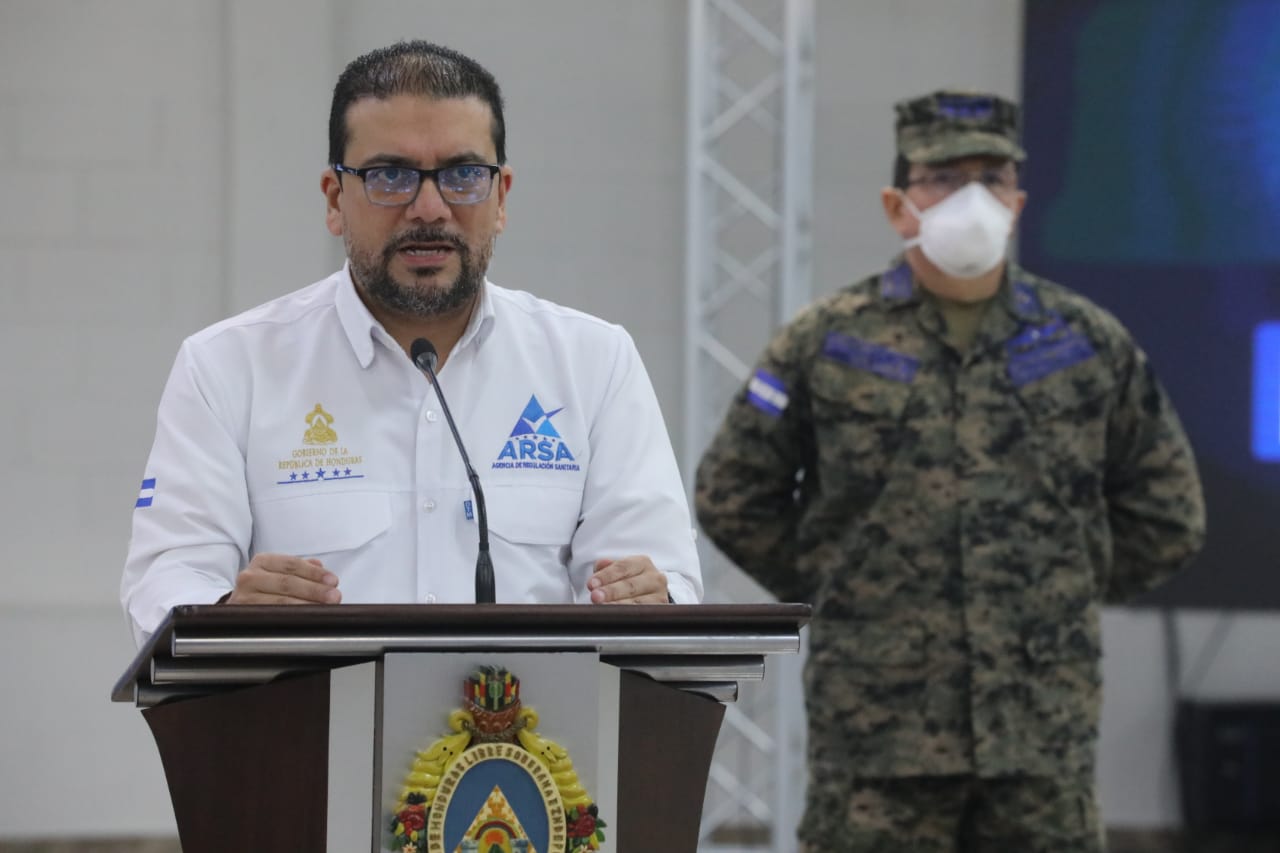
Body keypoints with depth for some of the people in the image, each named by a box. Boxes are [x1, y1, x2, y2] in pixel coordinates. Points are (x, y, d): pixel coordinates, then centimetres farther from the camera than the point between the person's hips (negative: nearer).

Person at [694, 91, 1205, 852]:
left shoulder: (1091, 345, 8)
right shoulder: (827, 344, 4)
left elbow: (1169, 512, 17)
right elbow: (734, 498, 10)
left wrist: (1072, 591, 10)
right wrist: (827, 587, 5)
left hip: (1044, 730, 2)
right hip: (876, 728, -2)